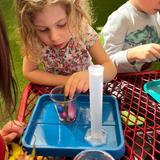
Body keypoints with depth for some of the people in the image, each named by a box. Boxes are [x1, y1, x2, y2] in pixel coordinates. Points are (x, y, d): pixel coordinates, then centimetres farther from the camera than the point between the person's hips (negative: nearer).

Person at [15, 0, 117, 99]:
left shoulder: (85, 32, -23)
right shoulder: (36, 42, -21)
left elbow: (111, 68, -19)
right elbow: (29, 72, -12)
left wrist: (89, 75, -40)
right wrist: (66, 80, -22)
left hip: (87, 90, 0)